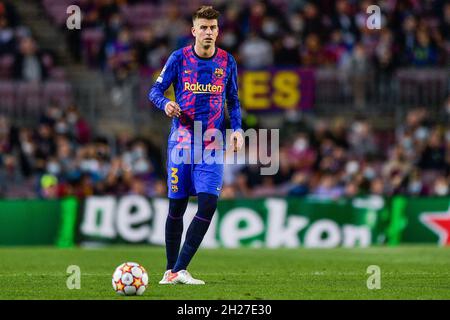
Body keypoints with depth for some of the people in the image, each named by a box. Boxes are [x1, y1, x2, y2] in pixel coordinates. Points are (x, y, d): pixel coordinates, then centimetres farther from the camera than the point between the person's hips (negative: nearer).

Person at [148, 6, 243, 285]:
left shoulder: (227, 62, 5)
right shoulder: (179, 58, -1)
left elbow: (233, 101, 16)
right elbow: (155, 91, 4)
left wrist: (237, 129, 0)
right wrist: (165, 104, -18)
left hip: (213, 144, 1)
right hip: (182, 139, -1)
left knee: (208, 203, -15)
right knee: (176, 206, 3)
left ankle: (180, 270, -14)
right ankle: (170, 270, 17)